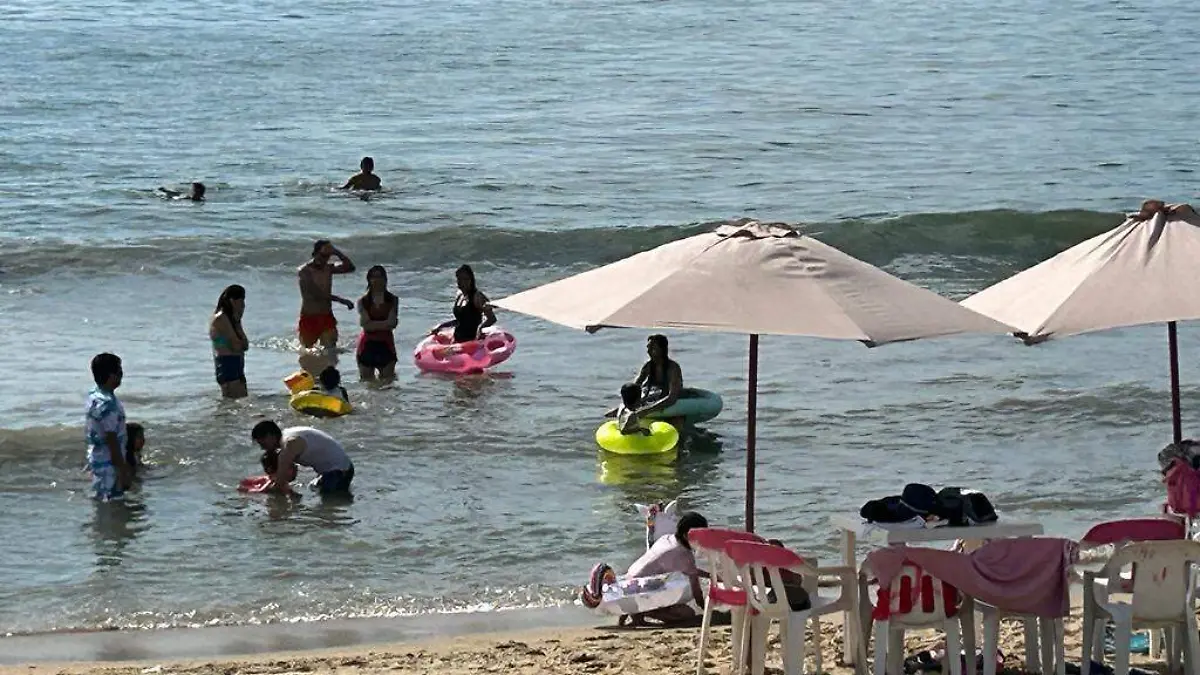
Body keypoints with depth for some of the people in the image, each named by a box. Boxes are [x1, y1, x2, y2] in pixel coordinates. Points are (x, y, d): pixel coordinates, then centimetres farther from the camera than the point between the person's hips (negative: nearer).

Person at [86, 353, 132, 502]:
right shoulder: (107, 404, -25)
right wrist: (123, 471, -18)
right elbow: (112, 442, -23)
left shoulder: (94, 396, 6)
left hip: (97, 460, 10)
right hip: (108, 464, -10)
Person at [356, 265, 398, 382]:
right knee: (367, 382, 6)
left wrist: (373, 324, -14)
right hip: (368, 345, 0)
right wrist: (384, 323, -13)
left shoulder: (392, 300, 2)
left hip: (386, 345, 0)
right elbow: (365, 324, -11)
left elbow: (392, 324, -9)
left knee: (388, 381, 6)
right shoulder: (363, 301, 0)